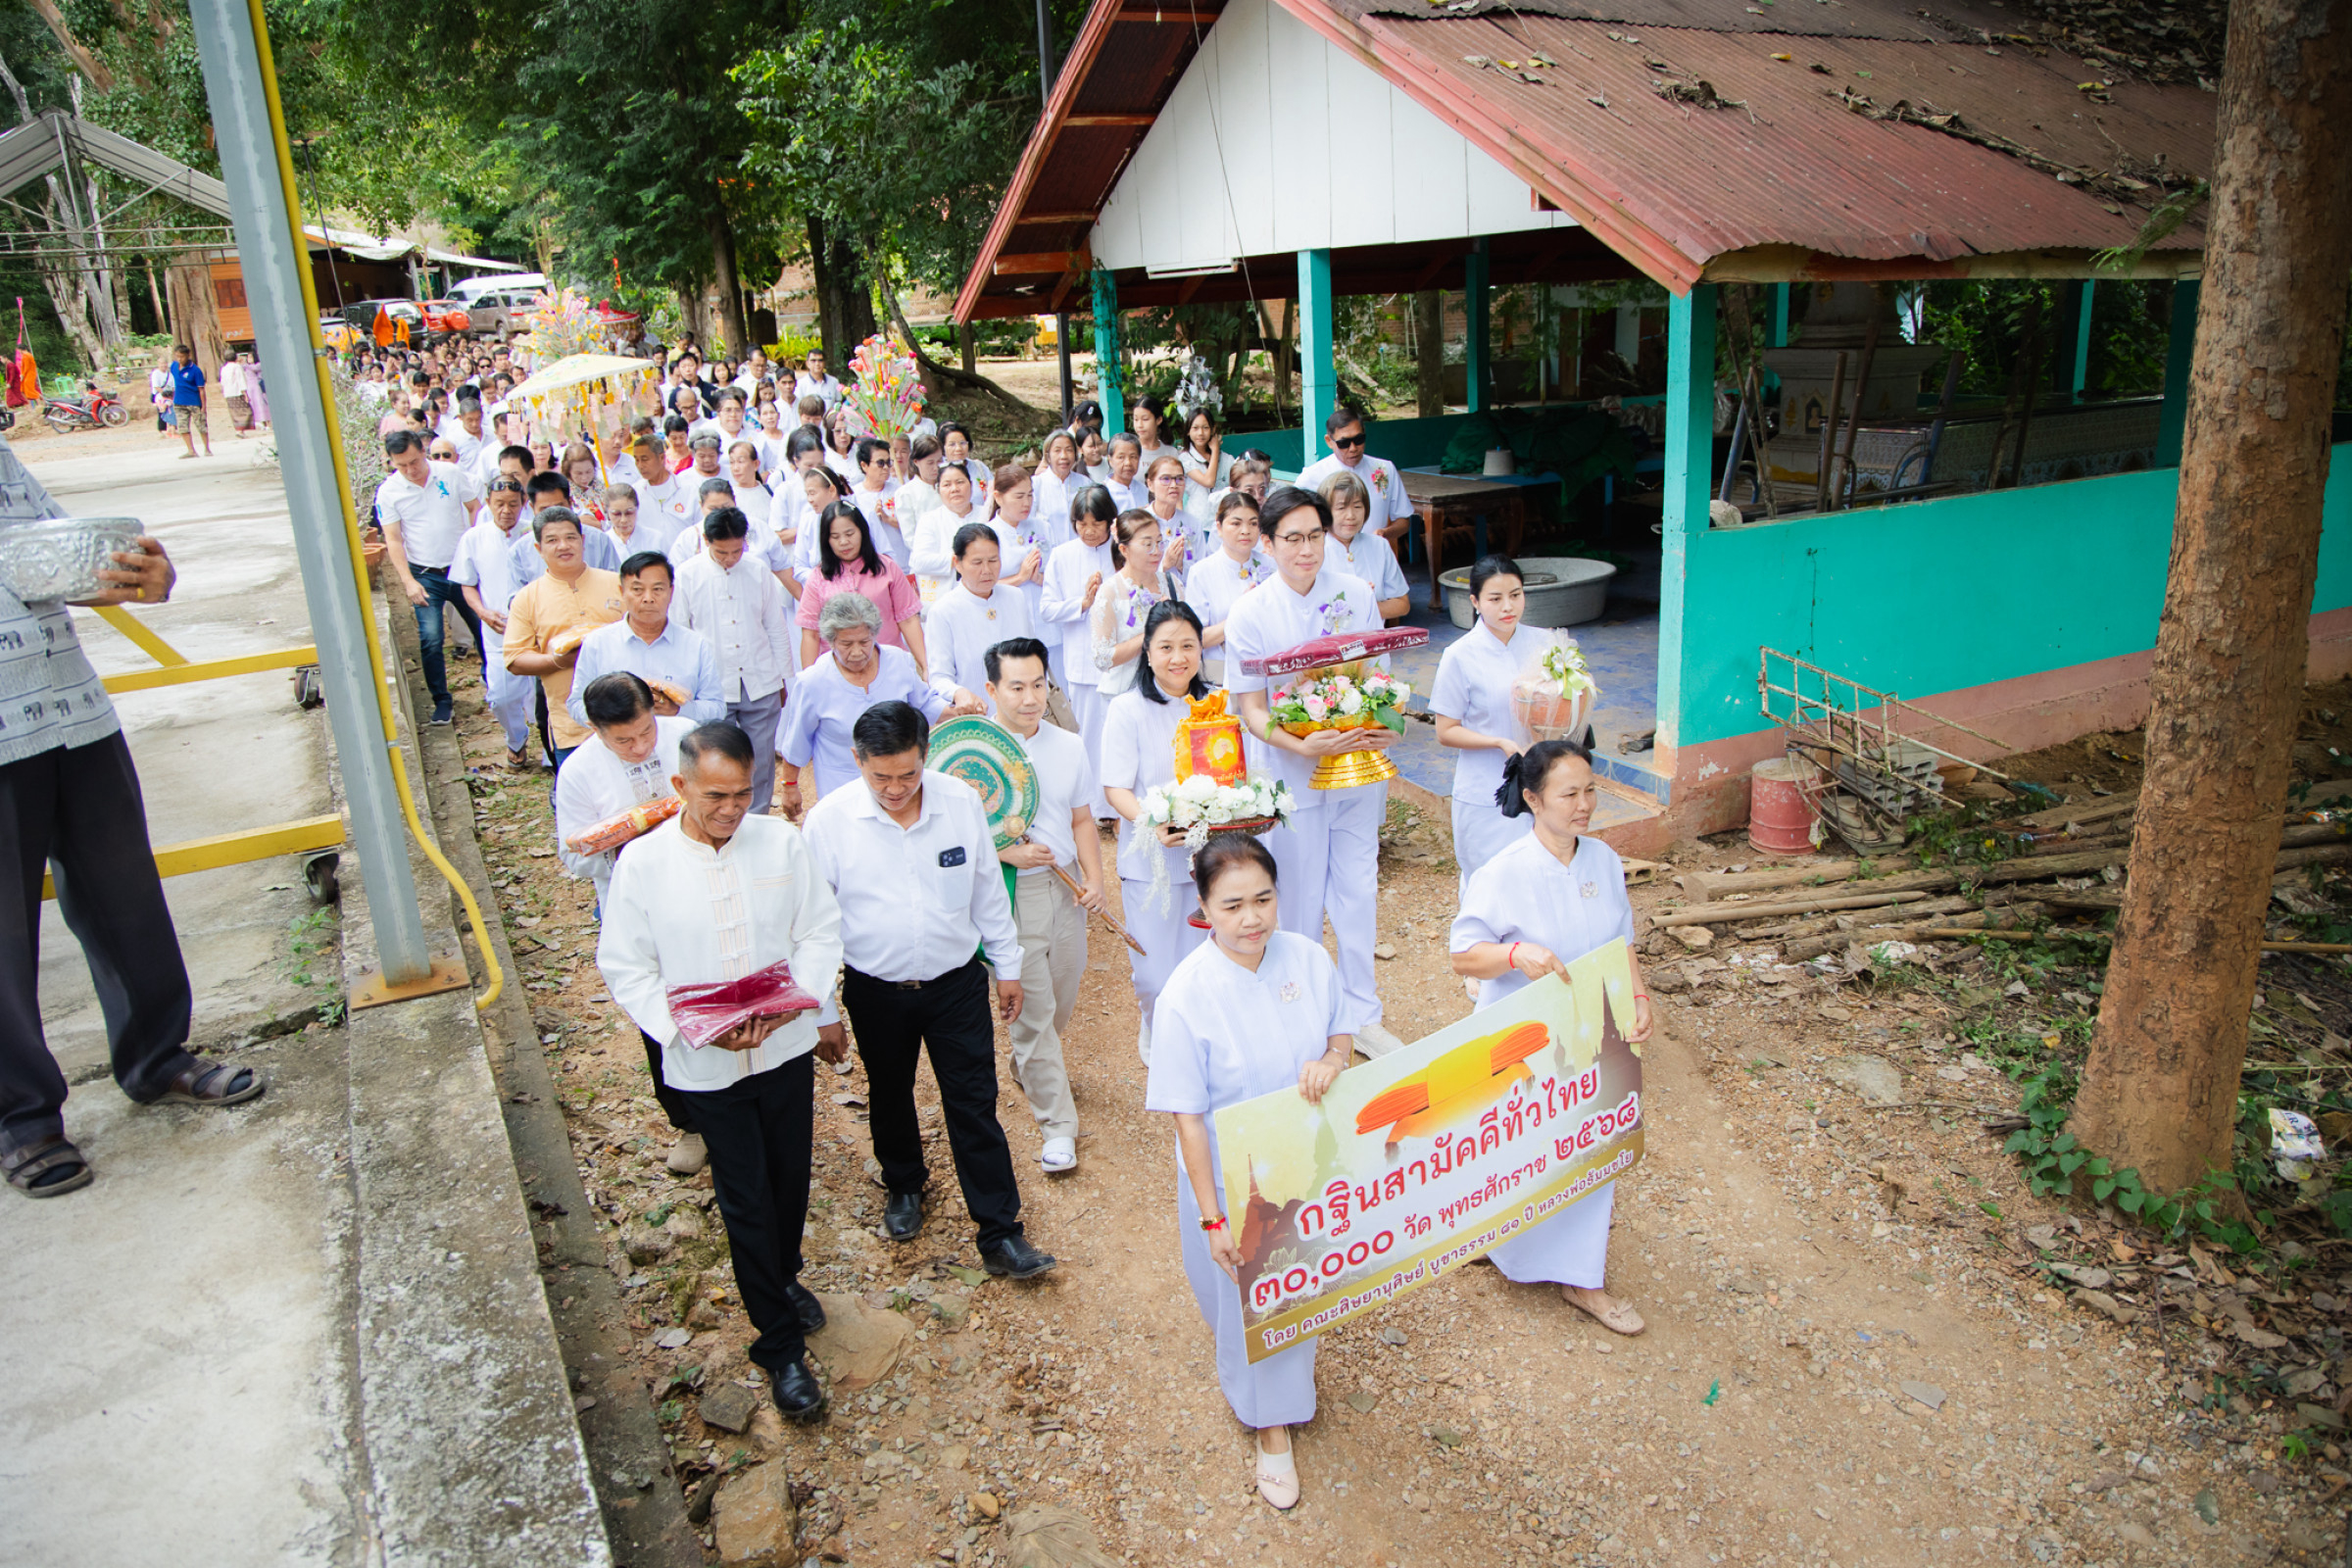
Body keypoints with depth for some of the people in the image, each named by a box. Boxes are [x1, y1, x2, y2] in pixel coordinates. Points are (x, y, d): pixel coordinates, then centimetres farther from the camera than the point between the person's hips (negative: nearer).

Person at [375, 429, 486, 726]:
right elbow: (393, 540, -6)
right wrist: (408, 581, -14)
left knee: (485, 628, 8)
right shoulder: (388, 491, -6)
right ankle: (442, 701, 4)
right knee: (430, 639, -9)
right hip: (425, 575, -1)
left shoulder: (450, 473, -5)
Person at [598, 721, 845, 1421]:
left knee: (790, 1178, 19)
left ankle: (784, 1278, 49)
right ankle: (780, 1346, 22)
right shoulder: (643, 861, -13)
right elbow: (626, 968, -7)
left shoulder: (781, 840, -9)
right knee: (746, 1201, 6)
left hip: (786, 1048, 2)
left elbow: (820, 929, -3)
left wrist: (788, 1002, -18)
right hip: (706, 1066, -2)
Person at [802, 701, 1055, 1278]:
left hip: (957, 983, 0)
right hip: (875, 992, 0)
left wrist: (1008, 967, 8)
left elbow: (988, 891, 2)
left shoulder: (961, 801, -11)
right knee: (890, 1097, 21)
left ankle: (1000, 1235, 14)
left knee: (975, 1106, 2)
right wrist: (822, 1009, -3)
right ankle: (903, 1186, 48)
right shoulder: (829, 819, -16)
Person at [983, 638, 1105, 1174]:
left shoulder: (1069, 746, 5)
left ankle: (1029, 1068, 49)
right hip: (1008, 894, -5)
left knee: (1062, 996, 17)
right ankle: (1057, 1126, 13)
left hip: (1065, 889, 5)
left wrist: (1093, 878, 0)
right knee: (1031, 1009, 0)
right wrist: (1006, 852, -22)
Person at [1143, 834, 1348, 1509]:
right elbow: (1187, 1116, -19)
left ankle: (1278, 1408, 54)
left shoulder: (1308, 958, -13)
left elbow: (1340, 1032, 5)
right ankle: (1269, 1422, 42)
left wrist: (1331, 1061, -20)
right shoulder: (1187, 993, -25)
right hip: (1232, 1175, -4)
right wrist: (1212, 1218, -16)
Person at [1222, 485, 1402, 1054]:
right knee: (1301, 902, 8)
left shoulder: (1355, 593, -2)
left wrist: (1384, 727, -11)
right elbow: (1252, 711, -9)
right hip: (1293, 773, -2)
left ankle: (1362, 1017, 25)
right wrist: (1302, 745, -26)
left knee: (1358, 893, 10)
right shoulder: (1250, 612, -10)